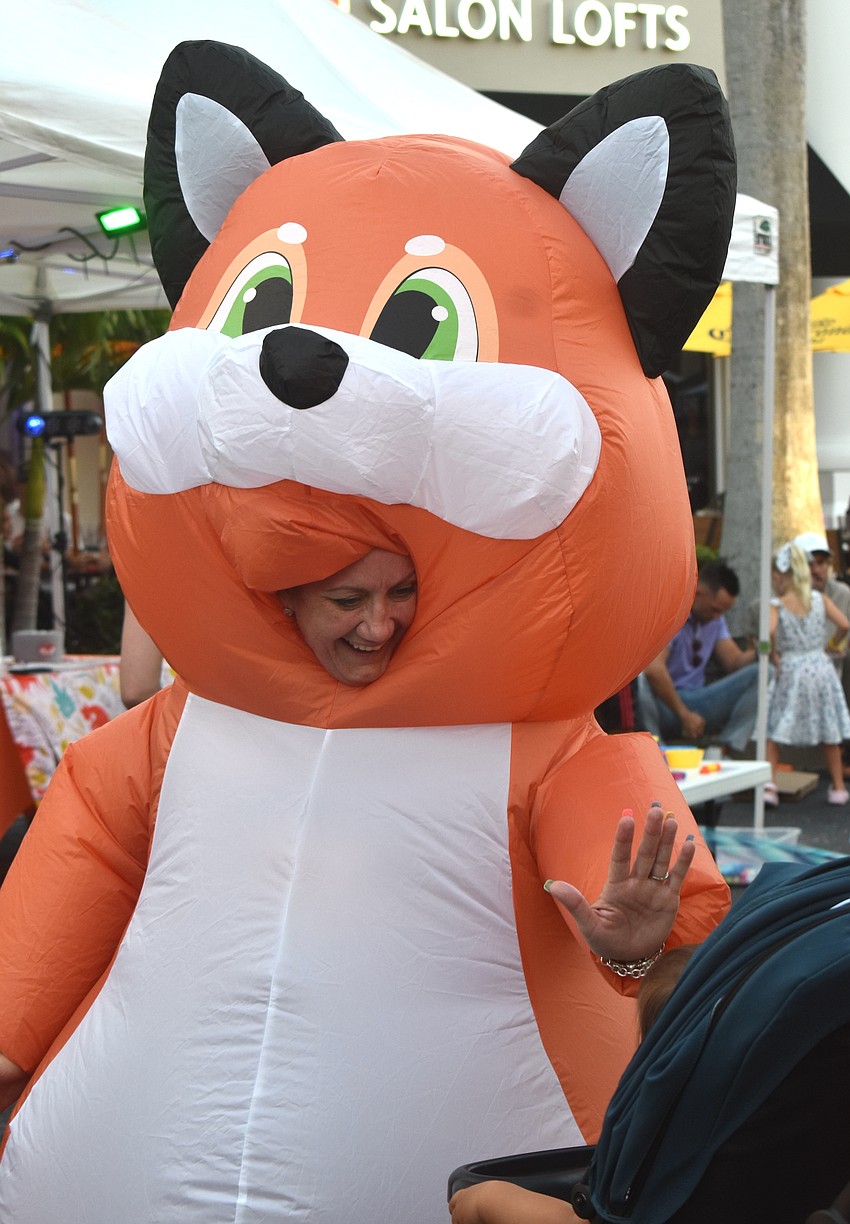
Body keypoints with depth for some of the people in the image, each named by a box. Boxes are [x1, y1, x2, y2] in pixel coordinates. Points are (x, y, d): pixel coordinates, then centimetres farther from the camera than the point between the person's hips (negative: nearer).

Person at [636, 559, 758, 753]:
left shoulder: (715, 618, 12)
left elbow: (734, 662, 8)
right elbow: (653, 669, -29)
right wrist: (684, 715, -25)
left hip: (696, 704, 7)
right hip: (662, 707, -7)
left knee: (758, 673, -11)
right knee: (639, 675, -40)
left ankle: (727, 750, -21)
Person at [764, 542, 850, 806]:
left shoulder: (776, 605, -9)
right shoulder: (820, 599, 1)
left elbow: (769, 632, -27)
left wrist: (774, 655, -11)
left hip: (790, 669, -4)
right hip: (820, 667, 4)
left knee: (772, 730, 4)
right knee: (829, 733, 15)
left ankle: (770, 784, -8)